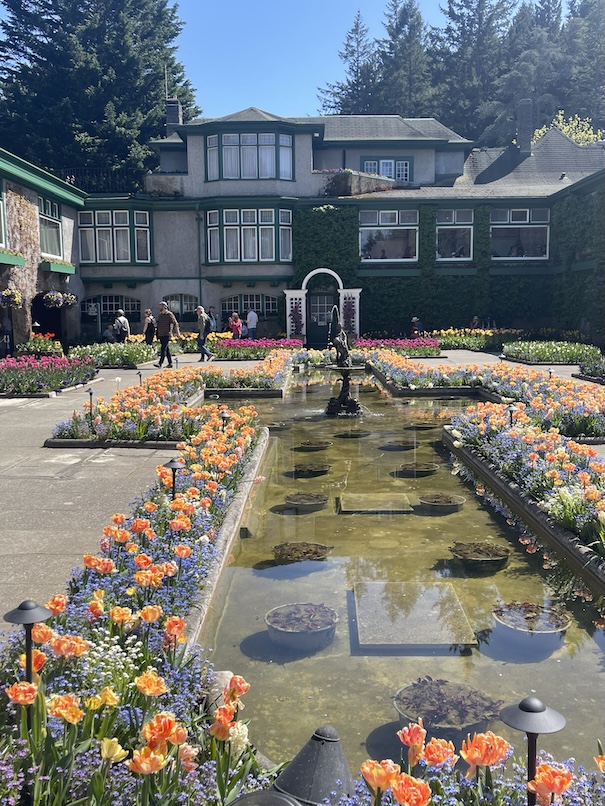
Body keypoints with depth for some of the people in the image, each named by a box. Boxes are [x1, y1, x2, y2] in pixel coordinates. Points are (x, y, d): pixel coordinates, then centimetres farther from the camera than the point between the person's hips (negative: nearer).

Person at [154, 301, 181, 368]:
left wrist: (177, 333, -11)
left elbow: (175, 323, -7)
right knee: (166, 349, 10)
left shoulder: (169, 314, -5)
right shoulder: (160, 315, 17)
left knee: (163, 349, -14)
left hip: (167, 335, -8)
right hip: (161, 335, 8)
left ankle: (160, 363, -18)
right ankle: (170, 363, 15)